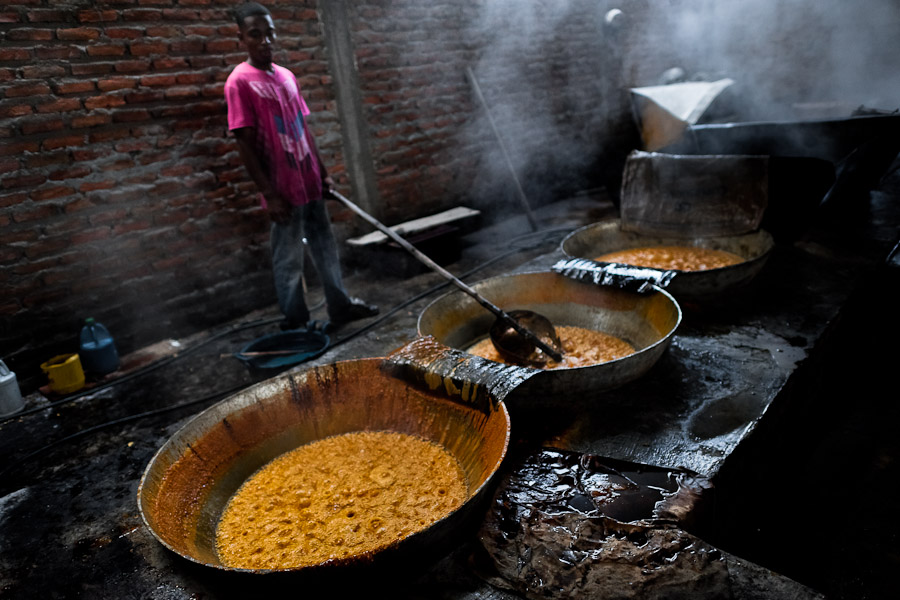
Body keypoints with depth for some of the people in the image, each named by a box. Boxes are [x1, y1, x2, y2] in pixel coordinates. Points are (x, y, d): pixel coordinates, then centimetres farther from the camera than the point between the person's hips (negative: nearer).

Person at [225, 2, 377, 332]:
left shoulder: (287, 76, 11)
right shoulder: (240, 82, -10)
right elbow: (245, 143, -13)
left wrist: (323, 173, 14)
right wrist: (269, 194, -16)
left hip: (310, 184, 7)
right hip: (284, 190, -7)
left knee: (325, 246, 15)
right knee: (288, 260, 3)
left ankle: (340, 306, 28)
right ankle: (296, 323, 17)